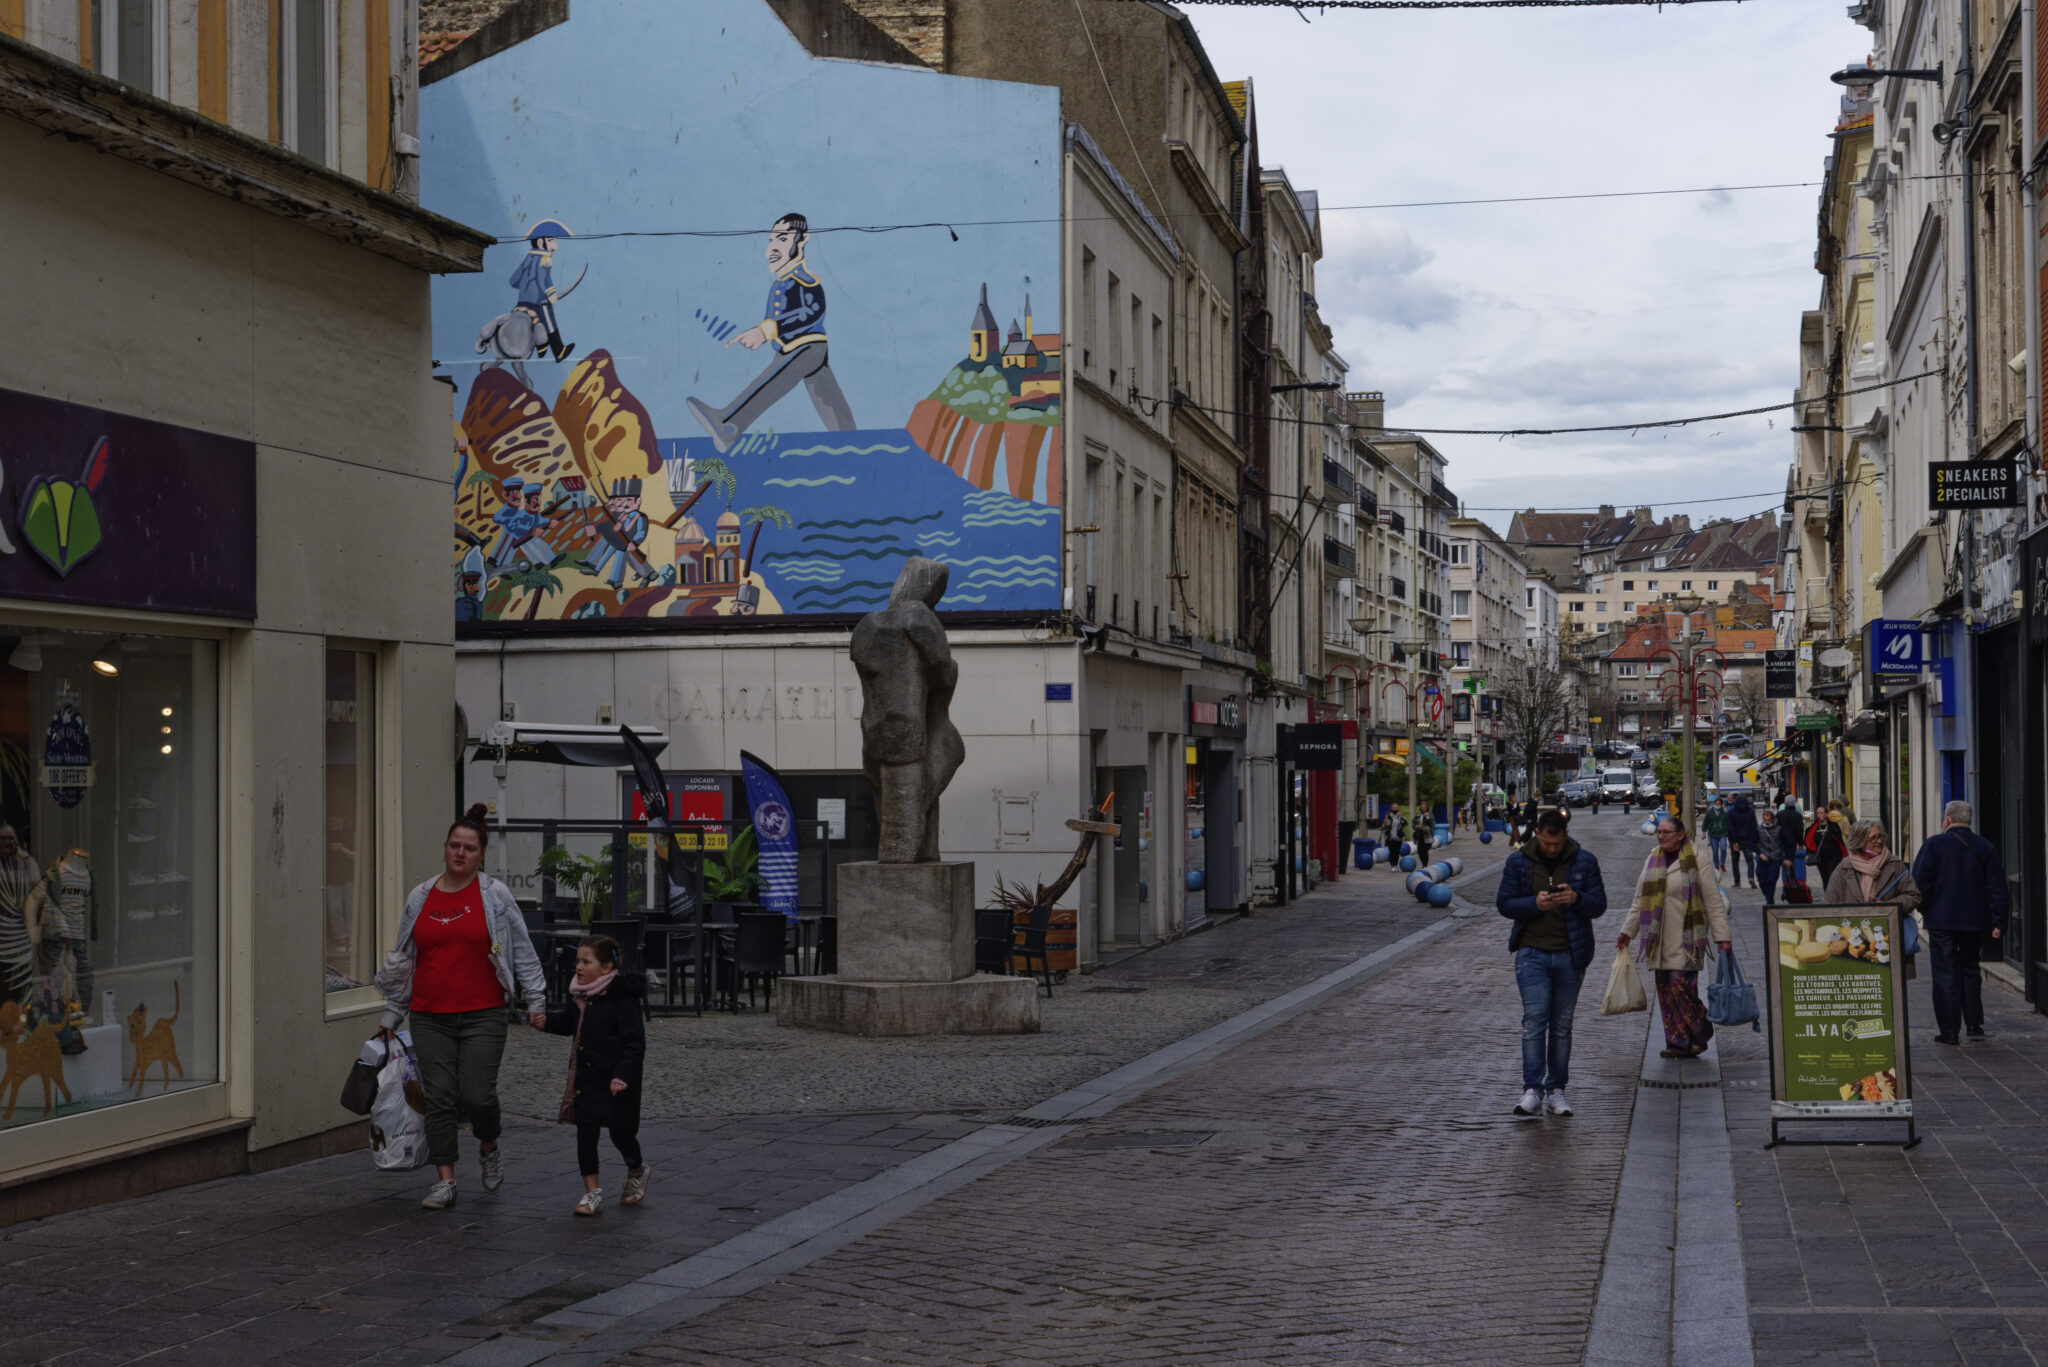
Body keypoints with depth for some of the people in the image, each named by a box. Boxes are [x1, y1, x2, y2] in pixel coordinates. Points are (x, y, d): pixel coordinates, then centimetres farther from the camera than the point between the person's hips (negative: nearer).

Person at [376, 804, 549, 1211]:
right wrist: (390, 1017, 18)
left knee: (477, 1095, -9)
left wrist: (535, 1001, 3)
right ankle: (445, 1181, 7)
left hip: (482, 1015, -3)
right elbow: (403, 960, 17)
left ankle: (489, 1148, 23)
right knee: (438, 1098, -1)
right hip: (429, 1017, 3)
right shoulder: (420, 898, 9)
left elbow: (522, 950, 7)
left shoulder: (495, 895, 1)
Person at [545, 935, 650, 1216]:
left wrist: (622, 1076, -25)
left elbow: (635, 1043, -18)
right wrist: (545, 1019, 3)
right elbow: (567, 1022, 21)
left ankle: (637, 1171, 38)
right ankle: (592, 1193, 4)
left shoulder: (622, 1000, -18)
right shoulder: (581, 997, 4)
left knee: (620, 1133, 7)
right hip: (587, 1079, 6)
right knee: (585, 1132, -2)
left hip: (616, 1082, -6)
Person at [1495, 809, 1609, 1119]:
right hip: (1532, 952, -1)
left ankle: (1556, 1090, 13)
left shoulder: (1584, 862, 1)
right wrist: (1534, 904, -18)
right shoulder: (1518, 862, 1)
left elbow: (1599, 906, 1)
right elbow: (1503, 903, 1)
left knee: (1562, 1024, 6)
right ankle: (1532, 1090, -12)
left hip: (1570, 954, 1)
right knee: (1534, 1020, -12)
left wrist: (1577, 898, -21)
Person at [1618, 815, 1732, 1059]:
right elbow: (1640, 899, 20)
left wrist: (1722, 937, -10)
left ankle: (1700, 1035, 7)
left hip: (1685, 936, -6)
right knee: (1665, 990, 2)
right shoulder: (1653, 860, 13)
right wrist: (1628, 931, 18)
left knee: (1681, 986, -13)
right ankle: (1678, 1044, 8)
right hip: (1658, 937, 6)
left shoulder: (1696, 860, -5)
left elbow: (1714, 901, -6)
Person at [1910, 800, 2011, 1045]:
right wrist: (1998, 921, 4)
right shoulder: (1986, 848, 5)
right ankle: (1974, 1024, 15)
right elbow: (1997, 887, 3)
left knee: (1945, 974, 0)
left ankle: (1948, 1031, -1)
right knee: (1970, 970, 18)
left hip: (1941, 921, -3)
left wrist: (1924, 908, 6)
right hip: (1974, 921, 3)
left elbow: (1920, 882, -8)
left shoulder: (1934, 845, -6)